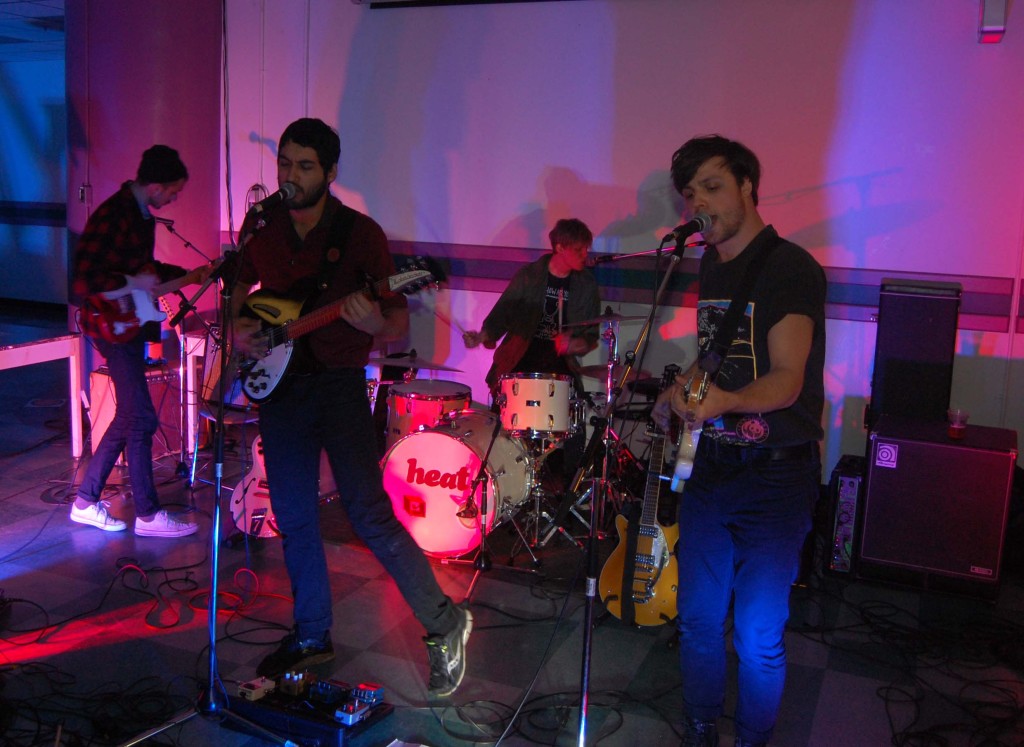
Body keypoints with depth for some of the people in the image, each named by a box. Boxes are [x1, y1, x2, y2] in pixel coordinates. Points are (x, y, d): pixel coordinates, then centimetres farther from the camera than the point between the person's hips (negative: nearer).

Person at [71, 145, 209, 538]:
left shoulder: (143, 215, 10)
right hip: (112, 326, -10)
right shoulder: (112, 216, -20)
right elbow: (82, 282, -25)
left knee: (128, 417, 14)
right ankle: (148, 515, 6)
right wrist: (135, 285, -21)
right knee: (142, 419, -5)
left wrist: (187, 276, 16)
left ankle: (86, 502, 25)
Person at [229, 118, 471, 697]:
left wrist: (375, 325, -32)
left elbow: (400, 326, -9)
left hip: (340, 384, -4)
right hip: (278, 383, 5)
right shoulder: (260, 224, 4)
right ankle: (312, 636, 28)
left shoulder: (360, 233, -9)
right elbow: (238, 285, 20)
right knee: (294, 519, 11)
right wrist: (237, 328, 0)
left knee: (369, 513, -10)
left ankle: (444, 623, 5)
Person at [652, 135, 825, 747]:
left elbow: (787, 380, -21)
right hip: (711, 467, 6)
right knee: (698, 619, 12)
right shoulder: (710, 266, 11)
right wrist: (681, 390, 6)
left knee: (758, 638, 1)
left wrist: (723, 400, -40)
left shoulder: (792, 268, -12)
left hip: (777, 475, -6)